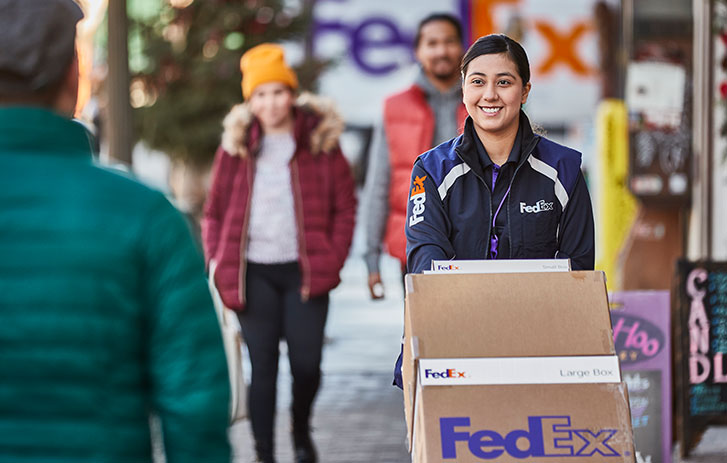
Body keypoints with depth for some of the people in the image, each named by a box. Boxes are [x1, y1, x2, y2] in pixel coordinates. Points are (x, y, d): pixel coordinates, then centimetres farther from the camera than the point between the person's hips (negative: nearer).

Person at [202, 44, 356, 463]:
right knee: (263, 368, 2)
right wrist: (218, 264, 0)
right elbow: (215, 211, 10)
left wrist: (332, 260, -6)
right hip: (254, 271, 1)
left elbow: (345, 206, 3)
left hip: (304, 270, -1)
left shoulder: (321, 140, 2)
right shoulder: (237, 145, 6)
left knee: (307, 364, 0)